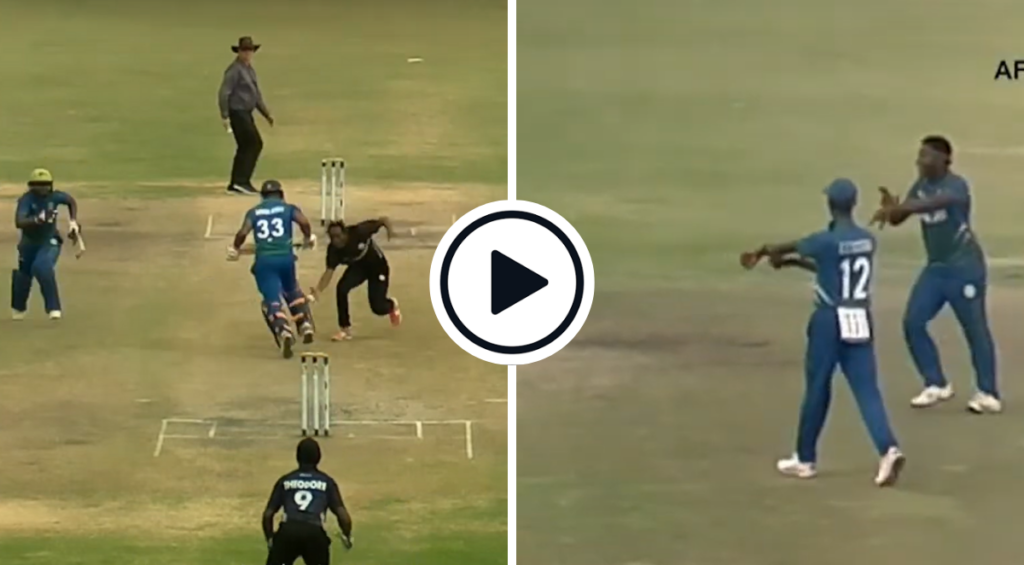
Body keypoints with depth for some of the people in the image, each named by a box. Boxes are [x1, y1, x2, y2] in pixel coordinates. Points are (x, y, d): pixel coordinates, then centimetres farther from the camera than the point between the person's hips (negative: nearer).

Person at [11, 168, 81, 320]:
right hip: (29, 243, 0)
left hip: (49, 242, 0)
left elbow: (71, 201, 10)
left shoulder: (55, 196, -14)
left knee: (43, 268, -27)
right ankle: (18, 308, 41)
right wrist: (36, 219, -54)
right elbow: (19, 222, -38)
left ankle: (53, 308, -20)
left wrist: (73, 221, -3)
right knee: (23, 275, 10)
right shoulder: (26, 200, -23)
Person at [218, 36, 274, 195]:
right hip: (237, 112, -10)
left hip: (246, 113, 10)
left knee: (245, 147, 10)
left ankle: (235, 185, 14)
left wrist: (266, 114, 22)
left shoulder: (250, 70, 17)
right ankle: (242, 181, -12)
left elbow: (256, 94, 25)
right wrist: (225, 116, -22)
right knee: (255, 143, -12)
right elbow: (224, 93, -18)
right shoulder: (235, 70, -13)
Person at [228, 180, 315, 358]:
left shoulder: (254, 212, 11)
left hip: (264, 260, -1)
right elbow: (304, 222, -10)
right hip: (285, 257, 1)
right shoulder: (288, 208, 9)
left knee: (272, 300, -3)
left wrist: (235, 248, 14)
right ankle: (306, 325, 18)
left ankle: (284, 332, -29)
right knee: (292, 290, 29)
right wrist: (308, 238, 9)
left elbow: (243, 232, -4)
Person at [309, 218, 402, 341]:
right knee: (342, 288, -26)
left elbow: (383, 220, -27)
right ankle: (345, 329, -11)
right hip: (358, 267, 3)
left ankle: (392, 304, 33)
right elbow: (329, 271, -30)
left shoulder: (358, 231, -34)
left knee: (378, 308, -7)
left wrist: (388, 228, -50)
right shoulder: (334, 250, -25)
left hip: (377, 266, -3)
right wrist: (318, 290, -47)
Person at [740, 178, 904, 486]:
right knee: (867, 390, 0)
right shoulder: (867, 240, 6)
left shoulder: (826, 241, -14)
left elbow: (788, 248, 3)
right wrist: (793, 261, 28)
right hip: (860, 322, 5)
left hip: (830, 321, -5)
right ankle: (889, 450, -19)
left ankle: (805, 459, 20)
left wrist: (761, 253, 25)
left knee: (817, 390, 8)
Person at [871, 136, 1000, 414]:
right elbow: (897, 219, 7)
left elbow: (934, 204, -40)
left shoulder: (956, 185, -19)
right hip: (935, 268, 8)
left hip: (964, 267, -8)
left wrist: (896, 208, -51)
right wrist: (892, 208, -18)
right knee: (913, 322, 1)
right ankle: (937, 385, 12)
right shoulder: (921, 186, 6)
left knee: (975, 328, -3)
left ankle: (988, 394, 6)